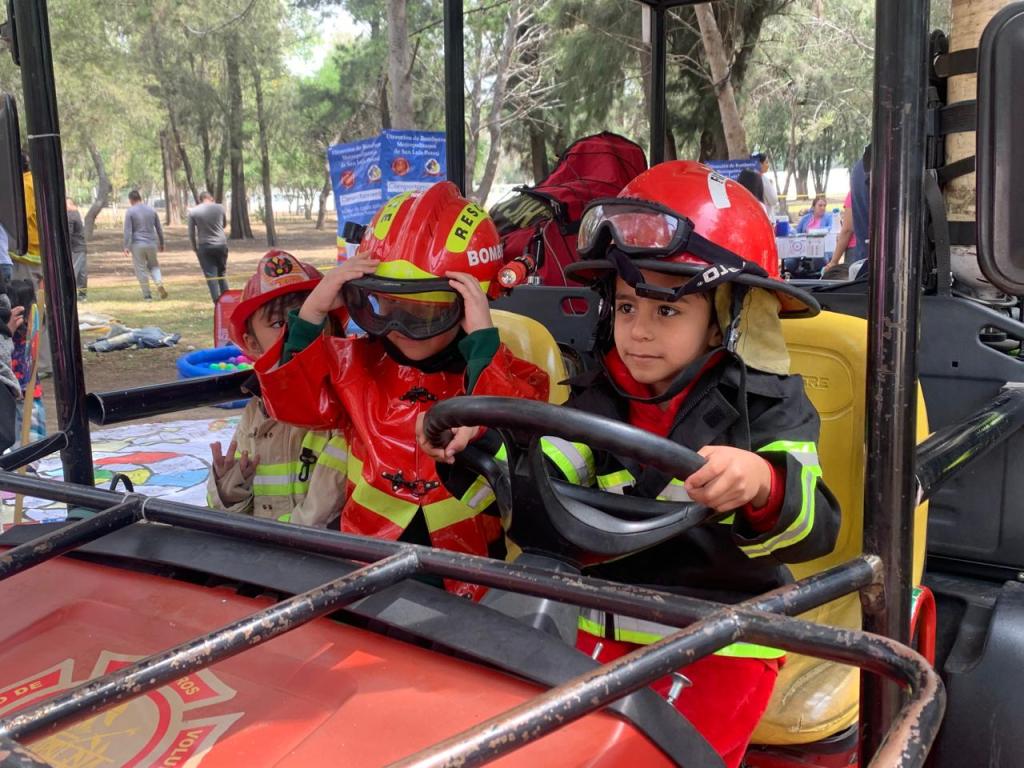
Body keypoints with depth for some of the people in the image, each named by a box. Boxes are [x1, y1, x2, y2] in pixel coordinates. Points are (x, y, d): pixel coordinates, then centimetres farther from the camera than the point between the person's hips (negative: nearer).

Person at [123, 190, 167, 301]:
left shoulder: (130, 212, -4)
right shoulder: (152, 210, 7)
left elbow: (128, 230, -11)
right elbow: (159, 229, 12)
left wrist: (126, 247, -10)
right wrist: (161, 243, 23)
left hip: (137, 244, -3)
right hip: (152, 243, 4)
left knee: (141, 270, 5)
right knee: (154, 265, 21)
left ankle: (147, 295, 5)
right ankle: (159, 282, -8)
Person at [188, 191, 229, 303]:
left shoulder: (193, 212, -4)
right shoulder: (220, 207, 0)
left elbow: (191, 232, -1)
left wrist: (194, 248, 12)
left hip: (205, 247, -2)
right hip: (221, 244, 2)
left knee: (211, 276, 1)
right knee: (221, 274, 16)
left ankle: (218, 303, -5)